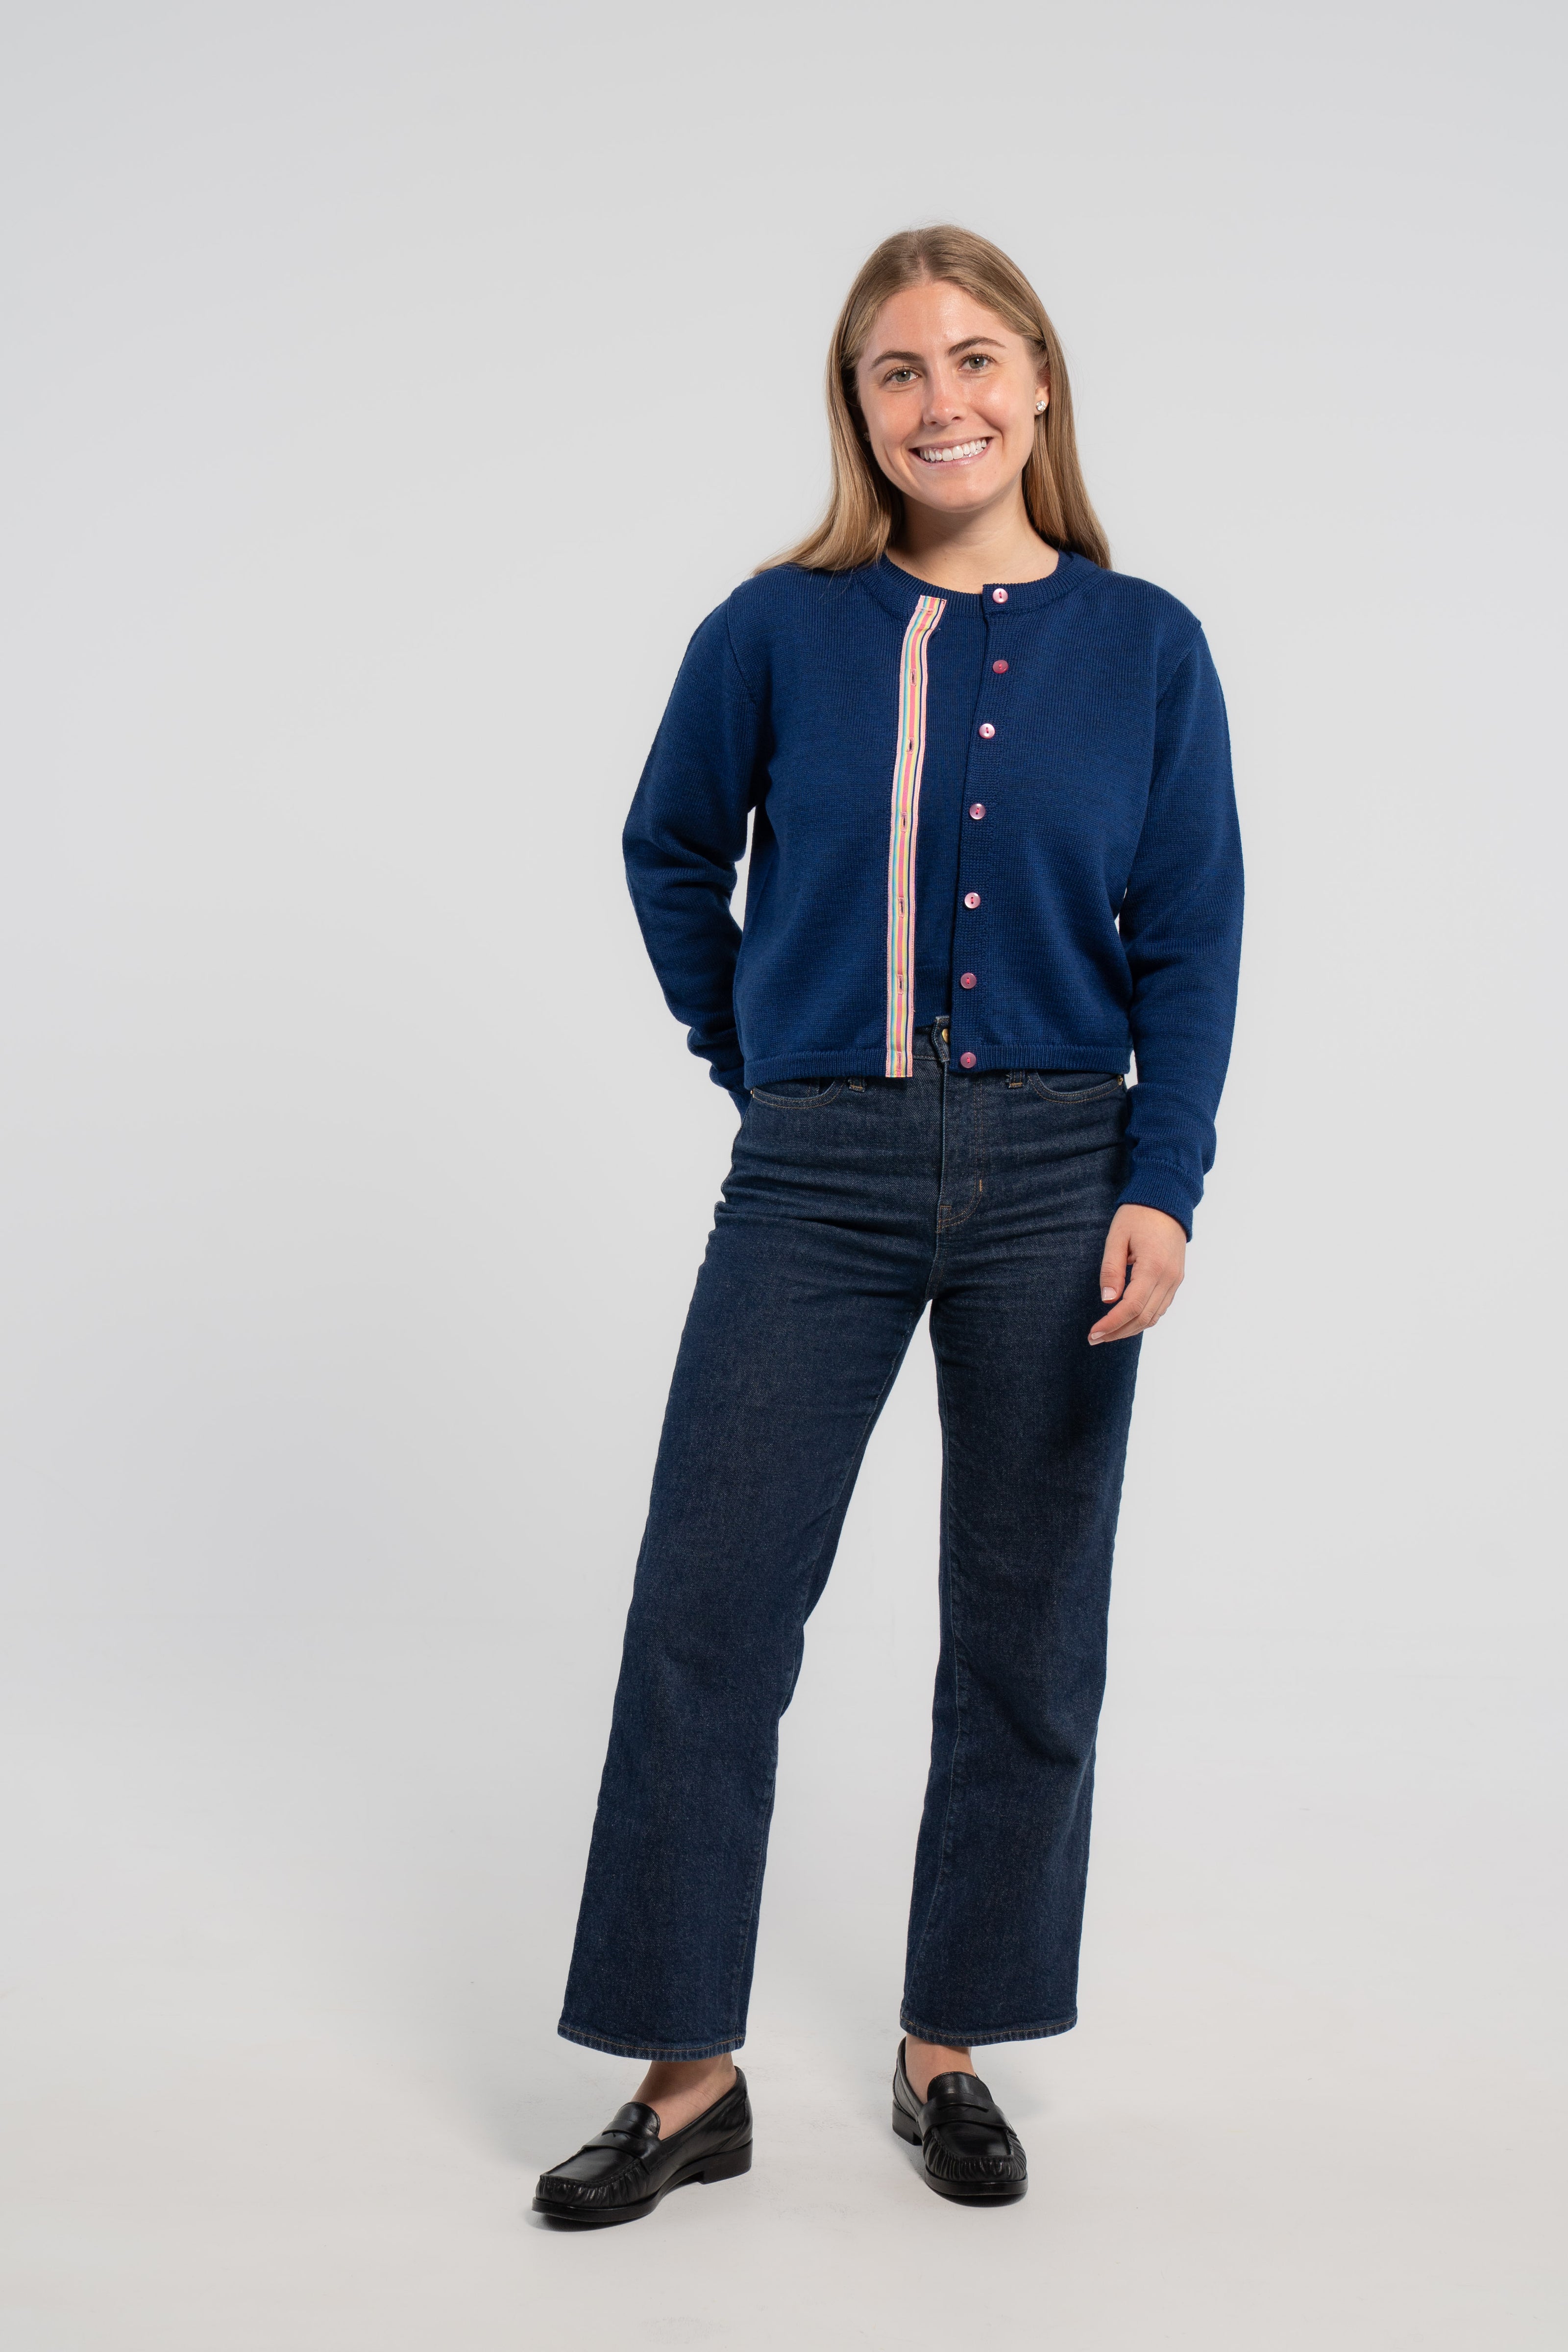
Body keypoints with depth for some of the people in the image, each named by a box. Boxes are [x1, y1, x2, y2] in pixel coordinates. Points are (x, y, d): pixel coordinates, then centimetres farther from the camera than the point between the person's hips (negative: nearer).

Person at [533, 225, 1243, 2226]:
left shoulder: (1143, 647, 1)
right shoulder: (782, 632, -1)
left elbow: (1189, 941, 1)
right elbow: (670, 855, 15)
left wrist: (1160, 1185, -9)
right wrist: (752, 1054, 11)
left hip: (1054, 1177, 1)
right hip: (818, 1180, 0)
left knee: (1027, 1636, 8)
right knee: (707, 1615, -2)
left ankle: (951, 2047, 25)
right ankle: (689, 2077, 13)